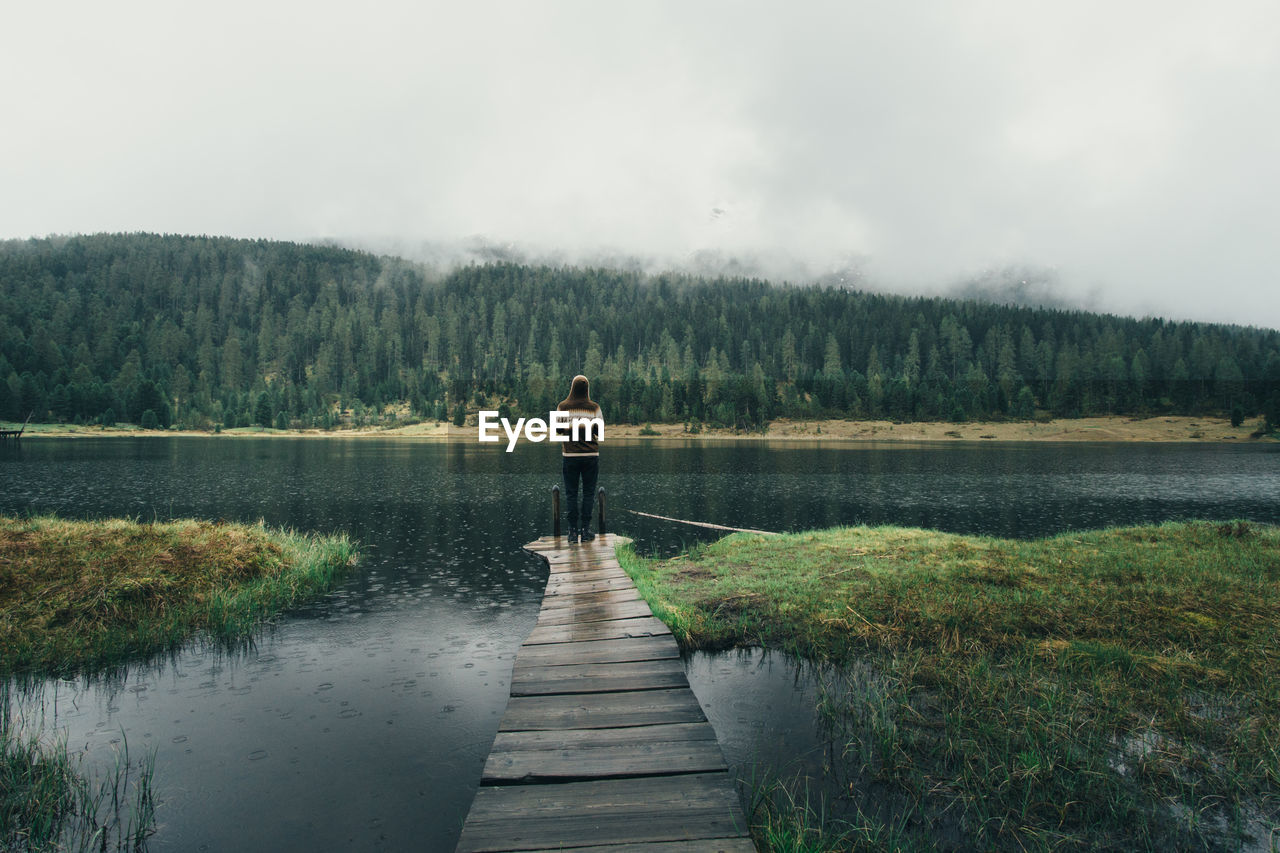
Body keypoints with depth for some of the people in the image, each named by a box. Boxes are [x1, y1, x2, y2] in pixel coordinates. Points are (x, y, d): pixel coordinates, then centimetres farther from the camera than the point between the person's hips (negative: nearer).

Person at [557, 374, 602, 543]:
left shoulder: (562, 407, -2)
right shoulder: (594, 408, -4)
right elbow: (600, 433, -1)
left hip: (569, 455, 1)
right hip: (591, 455, 0)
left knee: (571, 494, 7)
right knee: (588, 493, 7)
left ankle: (573, 531, 6)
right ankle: (585, 530, 7)